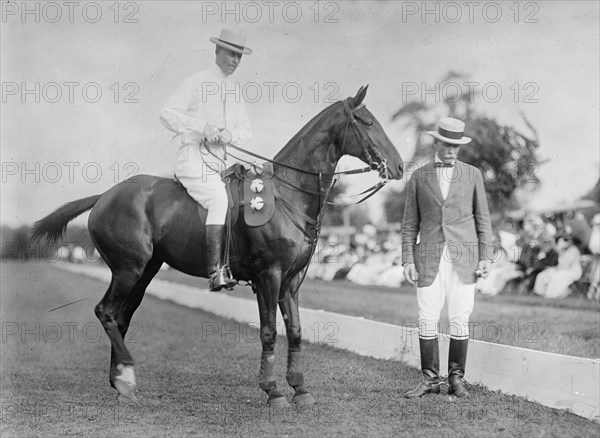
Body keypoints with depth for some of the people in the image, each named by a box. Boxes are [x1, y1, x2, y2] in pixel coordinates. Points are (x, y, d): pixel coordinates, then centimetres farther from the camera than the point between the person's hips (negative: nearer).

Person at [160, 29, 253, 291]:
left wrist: (230, 135, -10)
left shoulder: (234, 91, 19)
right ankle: (215, 272, -37)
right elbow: (168, 114, -8)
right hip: (193, 159, -8)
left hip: (219, 163, 8)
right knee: (219, 199, -30)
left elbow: (245, 130, 14)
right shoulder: (195, 83, -1)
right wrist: (202, 126, -21)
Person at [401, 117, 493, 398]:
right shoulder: (419, 177, 7)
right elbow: (410, 223, 7)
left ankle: (456, 379, 11)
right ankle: (430, 380, 9)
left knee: (460, 320, 1)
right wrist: (407, 260, -1)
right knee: (427, 320, -1)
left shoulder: (472, 175, 6)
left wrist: (486, 257, 0)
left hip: (464, 258, 0)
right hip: (430, 258, 0)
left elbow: (483, 219, 7)